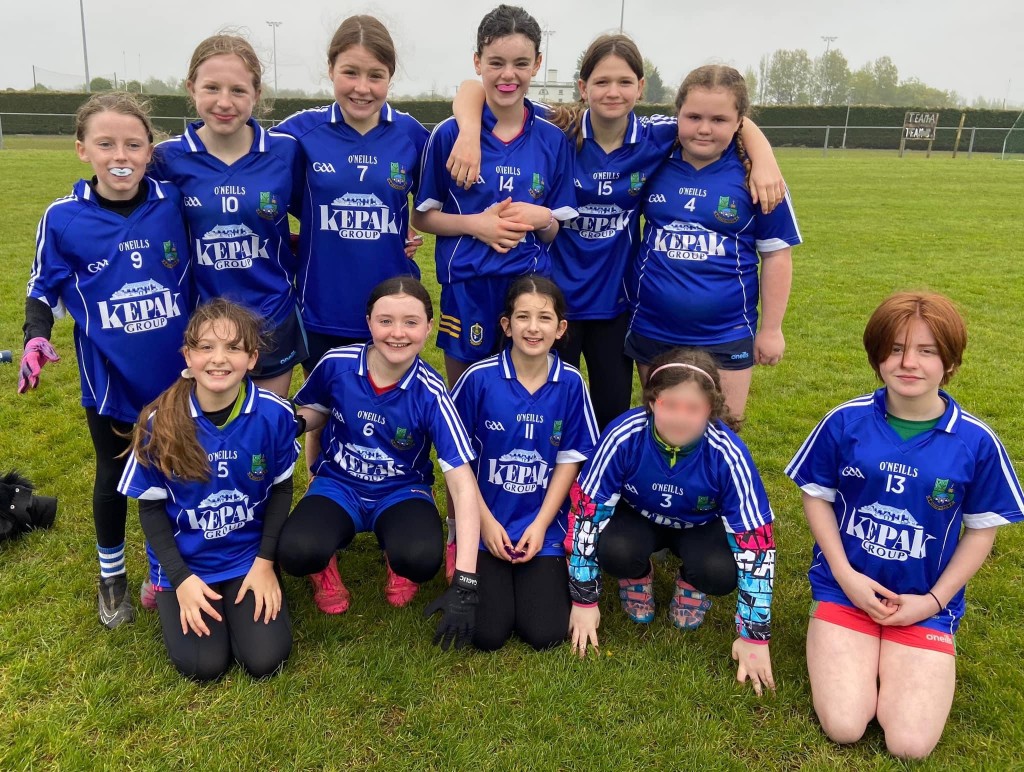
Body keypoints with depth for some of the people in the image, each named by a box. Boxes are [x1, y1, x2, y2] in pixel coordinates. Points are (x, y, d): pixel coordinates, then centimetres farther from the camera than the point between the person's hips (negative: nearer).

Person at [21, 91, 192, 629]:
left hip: (177, 373, 0)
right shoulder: (64, 218, -10)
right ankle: (111, 575, 39)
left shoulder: (174, 203, -9)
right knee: (113, 475, 17)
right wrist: (36, 338, -15)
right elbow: (44, 289, 2)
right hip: (109, 378, 0)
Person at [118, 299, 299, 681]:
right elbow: (150, 506, -5)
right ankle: (167, 592, 19)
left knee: (265, 659, -10)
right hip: (184, 561, 0)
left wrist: (265, 562, -7)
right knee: (203, 665, -10)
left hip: (249, 557, 1)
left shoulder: (274, 413, -16)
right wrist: (180, 577, -12)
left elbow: (281, 488, -1)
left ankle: (246, 594, 20)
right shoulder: (161, 422, -18)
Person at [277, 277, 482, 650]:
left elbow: (463, 483, -25)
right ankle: (325, 563, 8)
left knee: (421, 558, -35)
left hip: (402, 492, -1)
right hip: (337, 485, 1)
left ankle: (398, 565, 6)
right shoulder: (337, 363, -16)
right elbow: (312, 412, 8)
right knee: (297, 552, -33)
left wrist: (465, 582, -32)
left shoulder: (430, 393, -22)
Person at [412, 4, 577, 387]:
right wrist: (475, 223, -14)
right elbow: (421, 217, 2)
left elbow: (559, 229, 9)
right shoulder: (449, 134, -4)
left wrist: (541, 218, -13)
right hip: (466, 287, -1)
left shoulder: (554, 140, 2)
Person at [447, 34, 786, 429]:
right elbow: (474, 88, -10)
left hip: (614, 299, 3)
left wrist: (764, 162, -13)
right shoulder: (555, 129, -11)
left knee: (614, 412, 13)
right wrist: (470, 134, -30)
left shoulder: (655, 138, -5)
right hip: (554, 295, -2)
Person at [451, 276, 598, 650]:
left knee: (545, 634, -8)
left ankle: (547, 573, 22)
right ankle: (489, 577, 21)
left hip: (544, 525, 1)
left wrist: (540, 525, -8)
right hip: (486, 522, -1)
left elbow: (570, 459, -1)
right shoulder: (479, 377, -11)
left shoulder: (570, 383, -6)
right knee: (487, 635, -9)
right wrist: (485, 521, -8)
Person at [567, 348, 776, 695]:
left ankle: (692, 583, 7)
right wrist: (584, 601, -17)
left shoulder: (727, 454, -32)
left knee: (721, 572, -31)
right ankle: (638, 574, 6)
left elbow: (756, 543, -24)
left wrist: (754, 637, -20)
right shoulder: (624, 435, -32)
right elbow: (587, 510, -22)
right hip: (638, 516, 0)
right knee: (614, 551, -33)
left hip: (700, 525, 0)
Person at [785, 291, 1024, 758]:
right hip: (847, 586, 0)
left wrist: (934, 600, -6)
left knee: (910, 745, -10)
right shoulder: (846, 422, -9)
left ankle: (890, 654, 18)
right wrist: (845, 575, -9)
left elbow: (982, 529, 2)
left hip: (925, 602, 1)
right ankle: (835, 639, 17)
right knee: (843, 729, -11)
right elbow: (816, 497, 1)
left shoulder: (976, 442, -9)